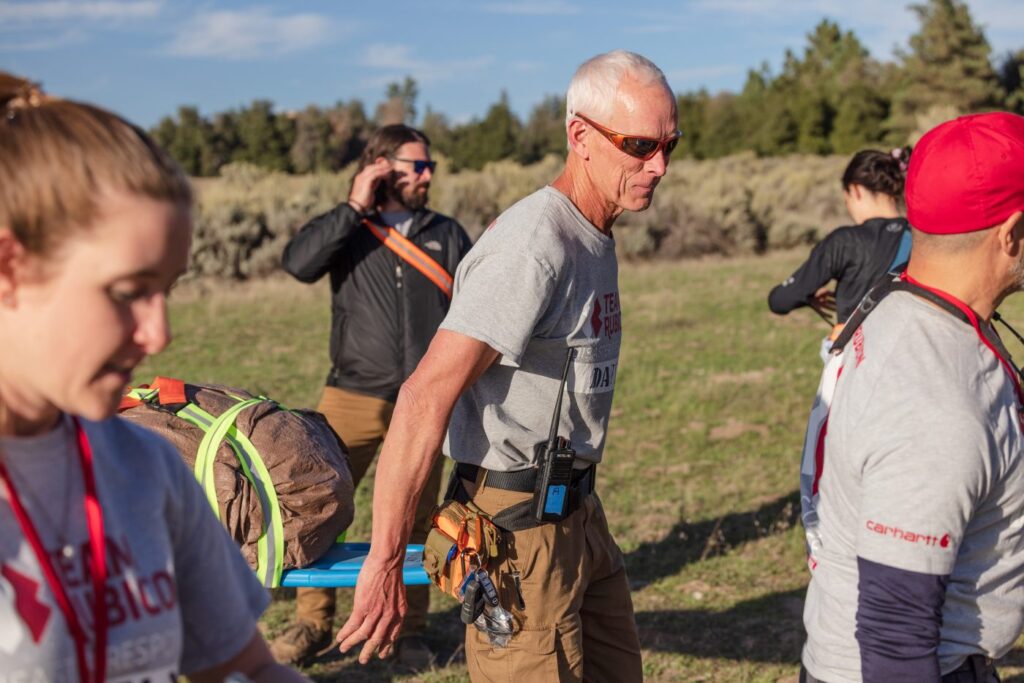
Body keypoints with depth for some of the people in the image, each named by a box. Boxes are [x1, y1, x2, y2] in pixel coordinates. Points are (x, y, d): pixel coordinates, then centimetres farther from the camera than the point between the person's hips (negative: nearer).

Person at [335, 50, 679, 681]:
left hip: (577, 507, 9)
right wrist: (385, 564, -28)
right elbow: (426, 397, -28)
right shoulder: (532, 249, -22)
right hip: (519, 527, -9)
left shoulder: (597, 239, 10)